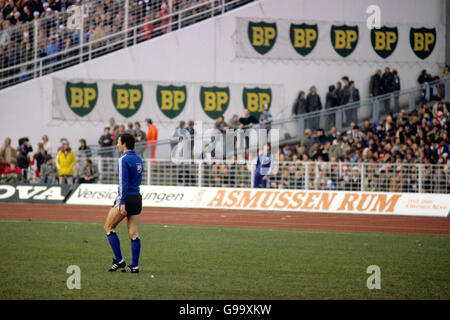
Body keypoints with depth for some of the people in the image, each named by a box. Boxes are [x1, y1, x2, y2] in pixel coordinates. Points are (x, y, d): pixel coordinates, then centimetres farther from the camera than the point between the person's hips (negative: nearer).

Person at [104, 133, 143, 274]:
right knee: (134, 234, 6)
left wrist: (122, 203, -21)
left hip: (126, 198, -7)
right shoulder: (139, 160, 13)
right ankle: (134, 266, 3)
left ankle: (119, 260, 2)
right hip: (137, 197, 7)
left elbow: (123, 182, -19)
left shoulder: (124, 160, -13)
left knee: (108, 227, 7)